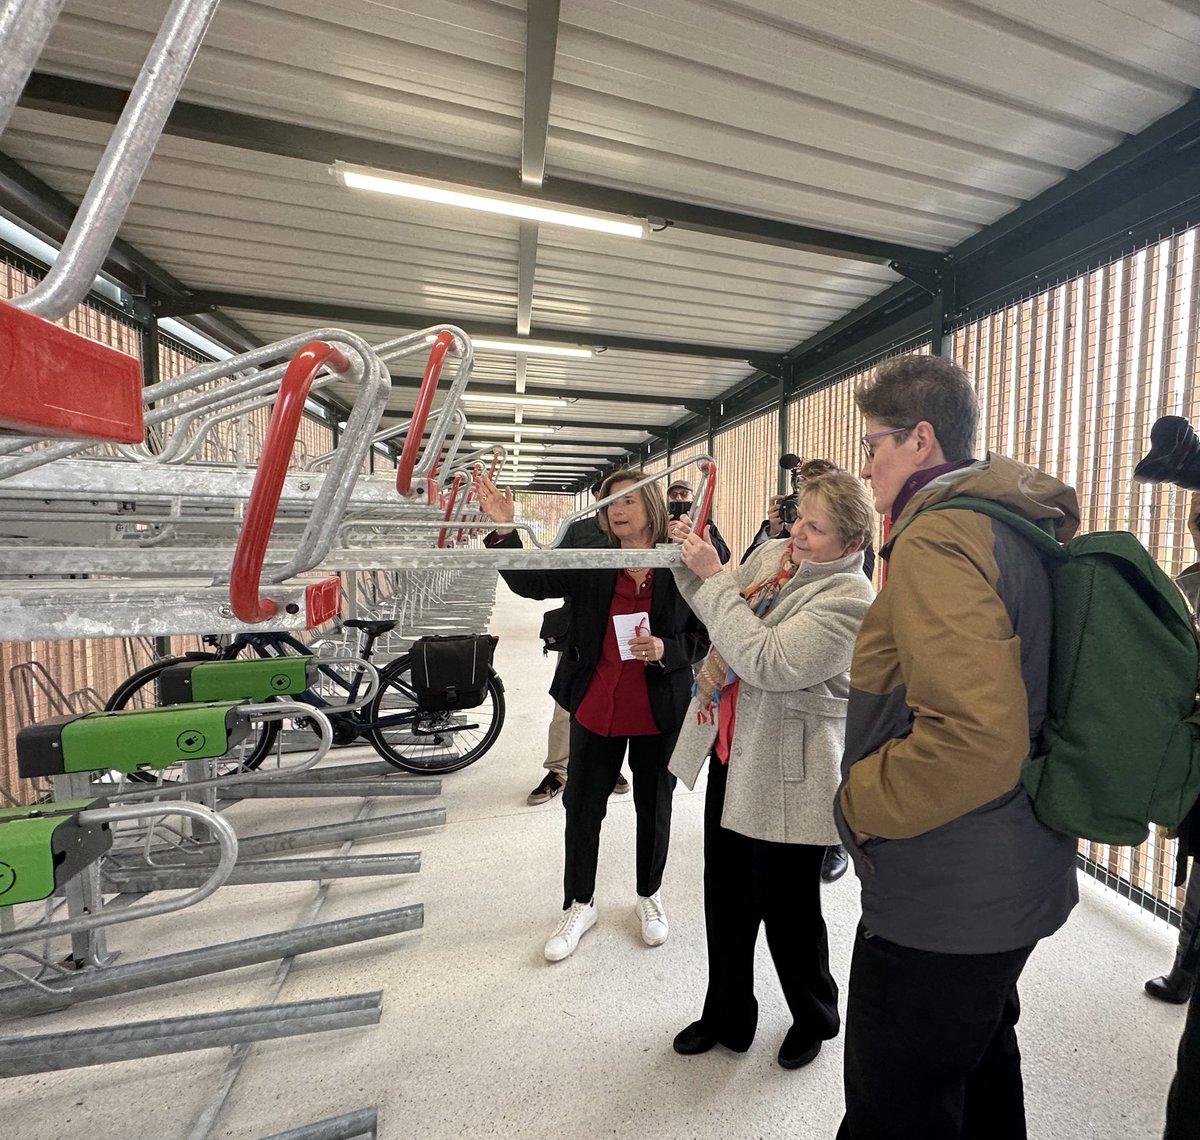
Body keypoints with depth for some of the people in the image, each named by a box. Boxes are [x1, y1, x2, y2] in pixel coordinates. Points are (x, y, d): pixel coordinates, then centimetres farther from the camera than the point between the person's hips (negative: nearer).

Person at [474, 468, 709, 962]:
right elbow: (530, 582, -11)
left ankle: (649, 895, 45)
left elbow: (702, 637, -2)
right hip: (596, 708, 2)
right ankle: (579, 906, 38)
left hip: (659, 711, -1)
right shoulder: (590, 563, -2)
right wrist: (503, 530, -23)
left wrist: (666, 650, -21)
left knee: (654, 809, 18)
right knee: (582, 808, 14)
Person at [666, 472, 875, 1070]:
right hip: (732, 753, 7)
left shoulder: (848, 597, -19)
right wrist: (690, 561, -2)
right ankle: (727, 1017, 44)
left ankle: (815, 1018, 46)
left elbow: (768, 662, -30)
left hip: (787, 774, -7)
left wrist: (712, 577, -26)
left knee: (787, 908, 14)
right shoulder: (771, 554, 4)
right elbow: (721, 615, 16)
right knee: (726, 898, 20)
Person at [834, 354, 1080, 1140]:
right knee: (981, 1069, 30)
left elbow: (975, 736, -32)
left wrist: (859, 800, -18)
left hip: (943, 902, -9)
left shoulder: (937, 535, -23)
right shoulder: (1015, 525, 8)